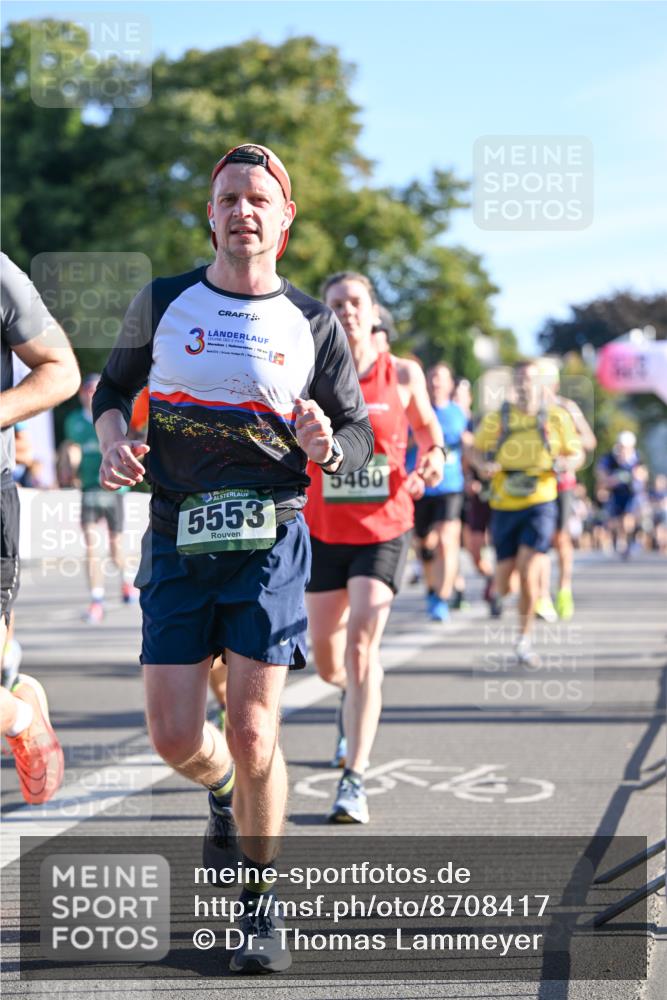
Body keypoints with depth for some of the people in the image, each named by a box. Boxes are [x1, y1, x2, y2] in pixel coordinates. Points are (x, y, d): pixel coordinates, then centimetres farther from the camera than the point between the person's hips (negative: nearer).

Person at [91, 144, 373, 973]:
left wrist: (326, 446, -14)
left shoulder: (312, 323, 4)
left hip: (270, 540, -1)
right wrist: (114, 440, -4)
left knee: (252, 734, -9)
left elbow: (359, 433, 9)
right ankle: (225, 797, 35)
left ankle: (260, 901, 13)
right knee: (175, 738, -3)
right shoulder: (162, 303, 5)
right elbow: (112, 386, 18)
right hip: (177, 539, 1)